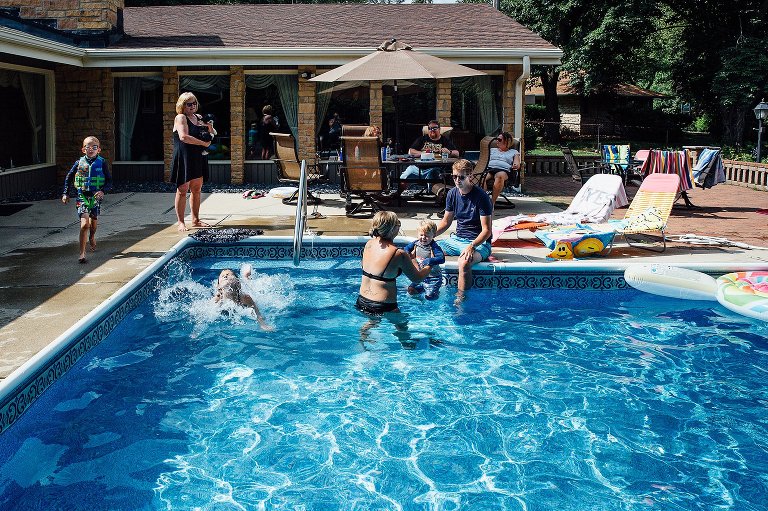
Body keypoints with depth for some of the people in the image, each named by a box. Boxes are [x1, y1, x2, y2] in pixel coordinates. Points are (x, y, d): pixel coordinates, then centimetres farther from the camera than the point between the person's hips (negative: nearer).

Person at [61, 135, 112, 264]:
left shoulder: (102, 163, -2)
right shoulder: (79, 163, 1)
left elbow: (109, 181, -3)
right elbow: (68, 178, 12)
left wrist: (102, 191, -20)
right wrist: (65, 193, 7)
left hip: (96, 196, 1)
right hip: (82, 196, -1)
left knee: (94, 222, 18)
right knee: (84, 224, -14)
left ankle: (92, 237, 53)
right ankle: (82, 254, -13)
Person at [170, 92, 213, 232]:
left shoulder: (199, 117, 15)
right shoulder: (180, 118, -7)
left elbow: (210, 136, 24)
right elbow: (184, 137, -22)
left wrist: (209, 126, 2)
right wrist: (203, 143, -18)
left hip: (198, 158, 7)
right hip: (184, 158, -7)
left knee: (196, 190, 10)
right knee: (183, 190, -5)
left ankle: (196, 220, 18)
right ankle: (180, 222, -2)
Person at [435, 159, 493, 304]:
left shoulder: (481, 197, -14)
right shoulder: (452, 194, 5)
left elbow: (486, 230, -15)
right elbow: (446, 222, 16)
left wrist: (472, 246, -30)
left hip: (479, 243, -7)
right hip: (457, 239, 7)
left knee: (464, 262, -38)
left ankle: (460, 298, -24)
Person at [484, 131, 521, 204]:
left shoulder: (514, 152, 26)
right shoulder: (492, 150, 35)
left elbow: (517, 164, 11)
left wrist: (516, 165, -14)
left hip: (503, 170, -2)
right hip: (489, 168, 3)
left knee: (500, 175, -42)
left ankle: (492, 202, -43)